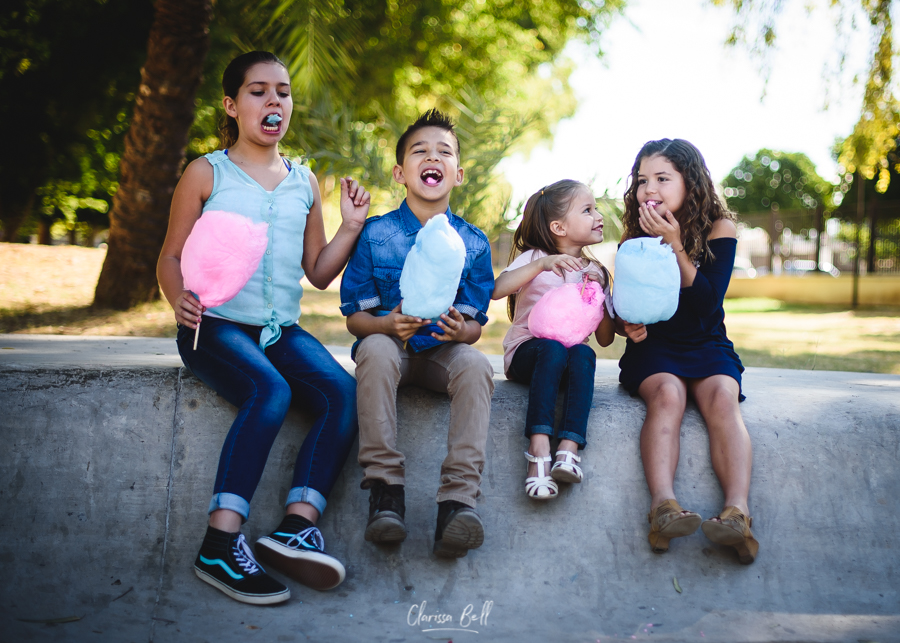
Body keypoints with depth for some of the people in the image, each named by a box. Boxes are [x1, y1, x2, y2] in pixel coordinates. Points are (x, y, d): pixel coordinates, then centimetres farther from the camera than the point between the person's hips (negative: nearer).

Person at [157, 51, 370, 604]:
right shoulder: (206, 174, 8)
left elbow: (318, 272, 20)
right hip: (217, 325, -4)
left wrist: (351, 227, 4)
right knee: (271, 391, -34)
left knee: (344, 393, -24)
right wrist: (180, 298, -14)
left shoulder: (305, 182, 18)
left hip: (282, 330, 5)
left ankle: (298, 523, -32)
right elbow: (171, 256, 7)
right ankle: (221, 544, -34)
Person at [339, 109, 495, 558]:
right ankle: (384, 487, -34)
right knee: (377, 350, -36)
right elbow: (354, 316, 1)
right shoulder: (375, 234, 1)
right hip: (390, 342, -1)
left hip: (443, 352, 1)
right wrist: (389, 324, -22)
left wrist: (461, 330, -20)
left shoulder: (473, 243, 4)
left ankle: (458, 499, -40)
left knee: (476, 365, -33)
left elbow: (476, 326, 5)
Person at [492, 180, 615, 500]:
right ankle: (539, 450, -47)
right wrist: (541, 265, -27)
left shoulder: (596, 272, 13)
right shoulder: (533, 258, 3)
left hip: (569, 361, 3)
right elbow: (496, 290, -18)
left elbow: (605, 339, 9)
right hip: (525, 355, -3)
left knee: (584, 354, -33)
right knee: (552, 348, -37)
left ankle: (569, 447, -46)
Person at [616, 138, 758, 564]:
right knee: (667, 394, -32)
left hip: (706, 345, 0)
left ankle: (738, 512, -48)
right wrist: (626, 325, -17)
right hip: (652, 347, 0)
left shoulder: (718, 229, -2)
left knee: (722, 398, -31)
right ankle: (663, 505, -51)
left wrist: (674, 244, -18)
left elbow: (707, 303, -12)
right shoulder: (636, 236, 4)